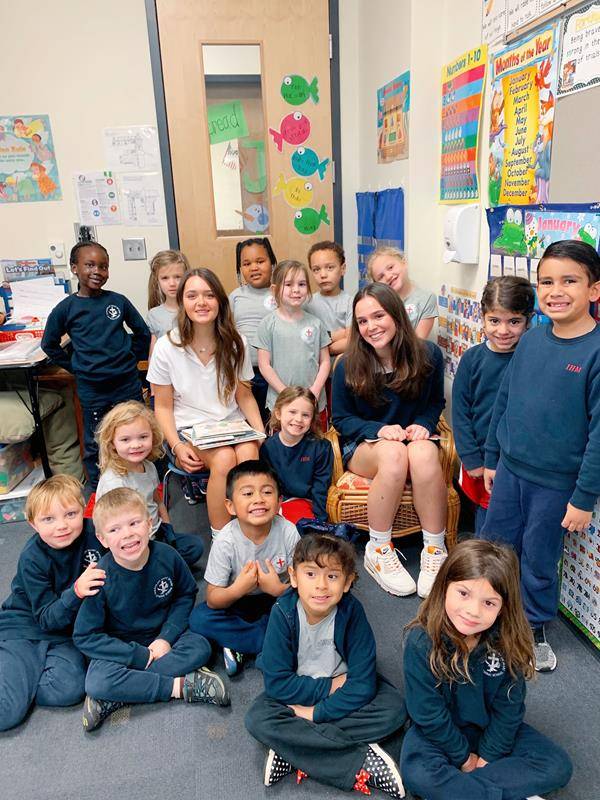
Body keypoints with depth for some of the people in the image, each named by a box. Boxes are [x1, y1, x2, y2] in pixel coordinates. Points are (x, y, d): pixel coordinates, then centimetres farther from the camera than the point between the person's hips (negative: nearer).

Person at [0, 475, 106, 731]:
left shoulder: (93, 533, -15)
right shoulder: (33, 559, -19)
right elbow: (47, 619, -19)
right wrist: (76, 592, -35)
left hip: (66, 633, 3)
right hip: (25, 626, -3)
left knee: (70, 690, -23)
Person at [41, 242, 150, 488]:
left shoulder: (118, 301, -1)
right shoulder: (65, 308, -4)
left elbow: (143, 332, 11)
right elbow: (49, 345, 7)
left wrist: (132, 358, 5)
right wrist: (76, 367, 2)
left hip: (128, 384, 1)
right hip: (92, 391, -1)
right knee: (95, 445, 12)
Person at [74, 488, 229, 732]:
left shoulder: (167, 556, -17)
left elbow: (186, 594, 0)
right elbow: (84, 636, -17)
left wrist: (167, 636, -14)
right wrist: (139, 656, -22)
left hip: (161, 638, 3)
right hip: (120, 648, -3)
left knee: (200, 647, -22)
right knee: (96, 682, -30)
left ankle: (117, 698, -20)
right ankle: (180, 685, -20)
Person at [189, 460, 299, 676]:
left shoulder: (288, 533, -21)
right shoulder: (225, 541, -22)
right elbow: (213, 600, -17)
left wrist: (278, 588, -33)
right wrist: (237, 589, -37)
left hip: (278, 596, 0)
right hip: (237, 601, 0)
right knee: (199, 618, -24)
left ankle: (238, 642, -15)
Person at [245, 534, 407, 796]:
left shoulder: (352, 612, -24)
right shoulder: (283, 612, -23)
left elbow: (362, 684, -22)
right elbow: (277, 683, -20)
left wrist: (315, 713, -25)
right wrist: (329, 687, -21)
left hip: (344, 691, 1)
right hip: (298, 692, 0)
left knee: (395, 708, -23)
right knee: (258, 720, -26)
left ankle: (293, 749, -21)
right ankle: (362, 761, -24)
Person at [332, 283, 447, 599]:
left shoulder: (428, 354, -5)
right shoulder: (348, 366, -8)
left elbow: (436, 403, 10)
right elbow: (341, 418, 0)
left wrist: (423, 424, -12)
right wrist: (380, 429, -17)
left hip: (412, 439, 1)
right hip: (364, 444, -1)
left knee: (424, 452, -37)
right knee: (394, 453, -38)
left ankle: (435, 550, -24)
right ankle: (378, 550, -22)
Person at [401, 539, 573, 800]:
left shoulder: (508, 640, -18)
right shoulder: (422, 641, -27)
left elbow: (508, 708, -8)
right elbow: (428, 714, -18)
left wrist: (487, 757, -10)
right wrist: (464, 757, -10)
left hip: (491, 727, 4)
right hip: (439, 730, -3)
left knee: (558, 767, -13)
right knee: (417, 775, -31)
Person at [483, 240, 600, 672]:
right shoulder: (532, 338, -1)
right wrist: (492, 457, 12)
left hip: (556, 483, -4)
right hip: (509, 470, 5)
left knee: (537, 560, 12)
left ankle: (535, 629, 39)